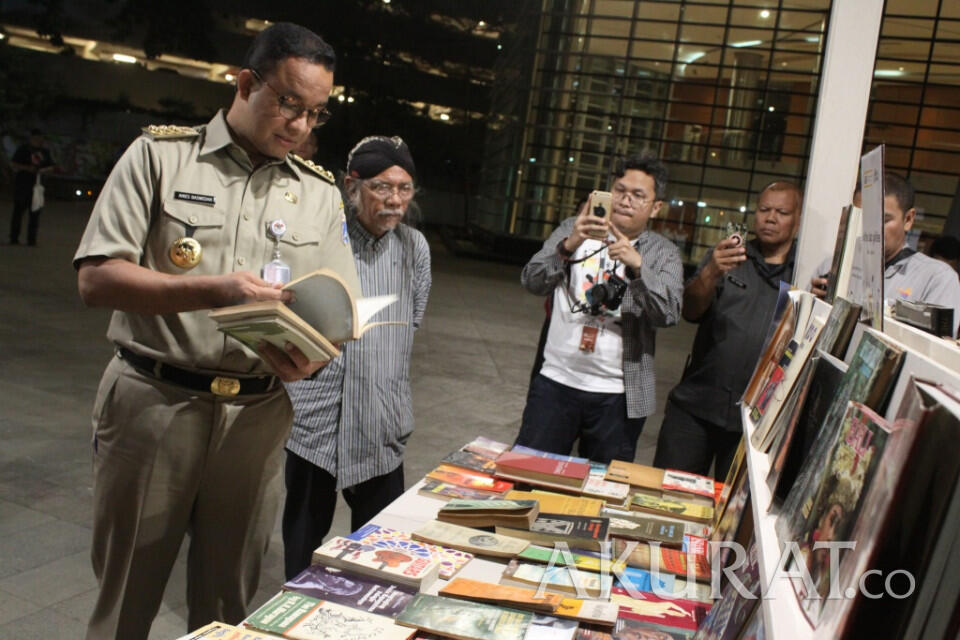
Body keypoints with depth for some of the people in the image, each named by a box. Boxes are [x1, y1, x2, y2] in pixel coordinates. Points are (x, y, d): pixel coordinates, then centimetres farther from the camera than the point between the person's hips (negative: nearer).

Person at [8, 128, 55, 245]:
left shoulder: (44, 151, 10)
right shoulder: (23, 149, -3)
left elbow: (51, 167, 15)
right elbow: (12, 163, -4)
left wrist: (43, 170, -6)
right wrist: (27, 168, -17)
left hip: (37, 184, 4)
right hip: (22, 184, -4)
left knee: (35, 212, 2)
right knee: (19, 210, 1)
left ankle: (31, 239, 6)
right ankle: (14, 238, 9)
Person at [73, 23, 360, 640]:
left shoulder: (320, 192, 7)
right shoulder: (161, 155, -1)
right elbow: (96, 276, -8)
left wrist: (312, 357, -17)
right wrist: (210, 291, -23)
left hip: (257, 416, 2)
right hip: (153, 402, -2)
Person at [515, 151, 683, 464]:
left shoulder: (664, 254, 3)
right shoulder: (574, 230, 6)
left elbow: (669, 313, -13)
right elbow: (533, 282, -7)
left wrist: (637, 266, -28)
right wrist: (569, 246, -26)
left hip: (618, 396, 0)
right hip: (556, 382, 1)